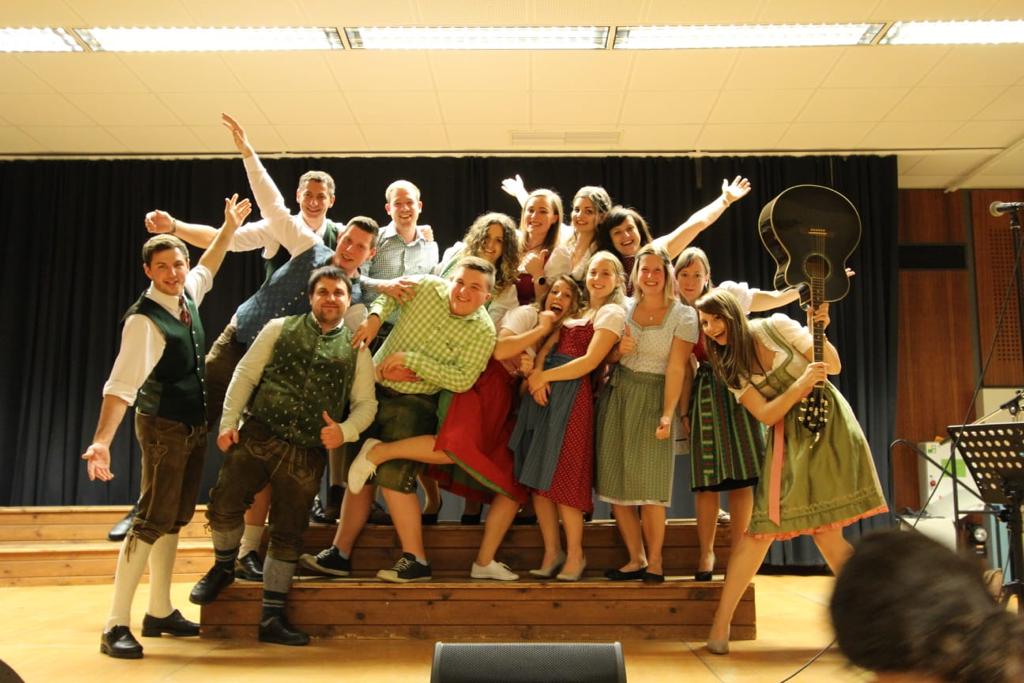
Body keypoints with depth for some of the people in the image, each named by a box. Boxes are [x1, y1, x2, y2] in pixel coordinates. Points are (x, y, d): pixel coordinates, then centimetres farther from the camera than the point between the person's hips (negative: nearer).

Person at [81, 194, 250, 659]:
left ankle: (160, 612, 21)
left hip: (195, 425, 8)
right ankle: (116, 625, -4)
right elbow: (121, 385, -31)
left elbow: (208, 266, 26)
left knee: (175, 519, 12)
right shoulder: (144, 320, -22)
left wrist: (229, 225, 27)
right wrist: (101, 441, -41)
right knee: (152, 521, -10)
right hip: (163, 427, -8)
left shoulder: (188, 294, 1)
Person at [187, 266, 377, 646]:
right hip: (257, 436, 0)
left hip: (307, 454, 1)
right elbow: (245, 375, 4)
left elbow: (366, 405, 8)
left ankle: (272, 618, 18)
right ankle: (224, 567, 23)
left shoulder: (356, 349, 8)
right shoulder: (280, 328, 8)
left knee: (288, 534, 6)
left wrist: (345, 431, -12)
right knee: (224, 504, -11)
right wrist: (229, 422, -6)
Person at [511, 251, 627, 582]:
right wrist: (537, 373, -9)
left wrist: (544, 377, -8)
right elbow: (547, 346, 10)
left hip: (573, 395, -7)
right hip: (545, 392, 7)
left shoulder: (612, 313, 0)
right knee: (537, 476, 3)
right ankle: (551, 552, 13)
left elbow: (589, 362, -10)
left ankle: (575, 554, 8)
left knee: (561, 477, -7)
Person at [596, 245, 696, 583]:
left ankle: (654, 563, 9)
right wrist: (617, 350, -8)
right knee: (615, 484, 1)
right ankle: (635, 559, 14)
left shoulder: (683, 315, -3)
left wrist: (667, 414, -20)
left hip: (654, 400, -4)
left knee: (648, 487, -7)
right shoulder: (623, 308, 8)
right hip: (617, 396, 4)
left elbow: (676, 368, -11)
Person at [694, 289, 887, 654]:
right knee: (762, 528, -5)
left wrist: (818, 331, -18)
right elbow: (766, 414, -9)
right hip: (790, 437, 2)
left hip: (829, 421, -2)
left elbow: (833, 367, -2)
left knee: (826, 531, -5)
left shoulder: (776, 327, -5)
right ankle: (721, 622, 1)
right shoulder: (729, 366, 1)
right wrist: (802, 384, -22)